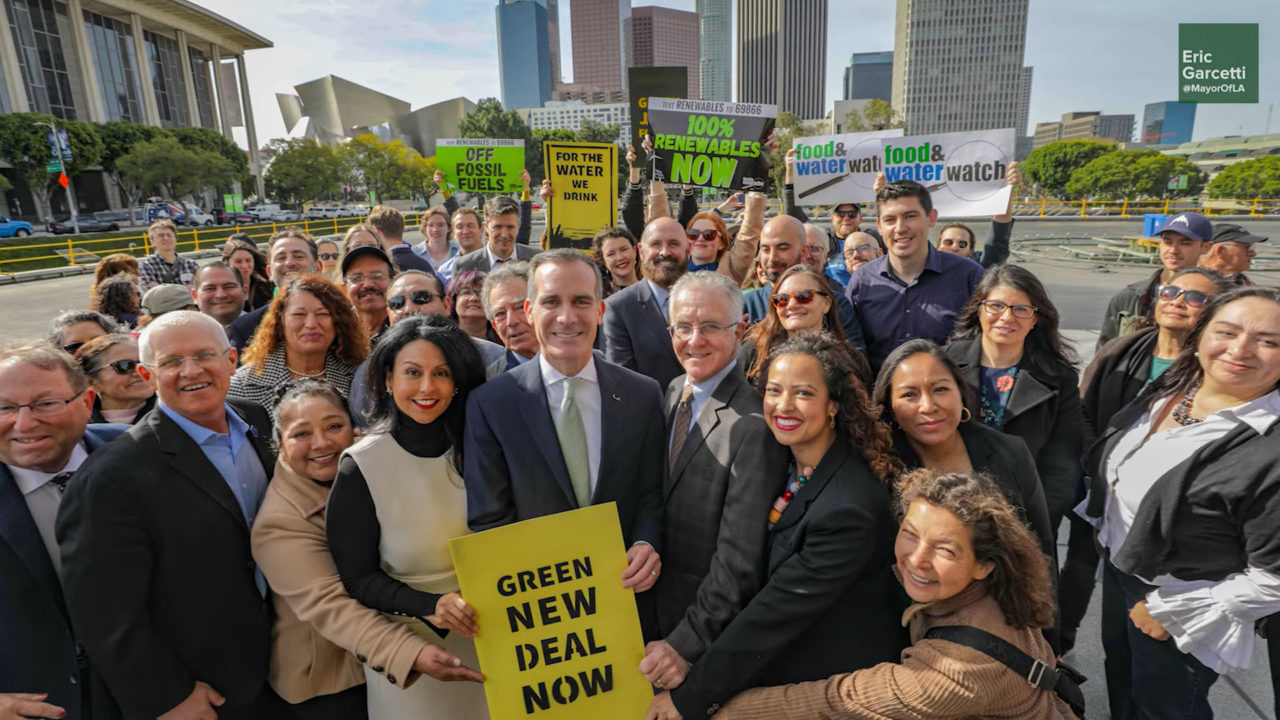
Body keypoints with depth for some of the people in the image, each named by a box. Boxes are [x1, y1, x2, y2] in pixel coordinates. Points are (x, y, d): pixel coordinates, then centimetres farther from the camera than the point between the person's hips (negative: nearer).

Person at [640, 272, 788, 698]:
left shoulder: (753, 426, -26)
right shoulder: (675, 392, -1)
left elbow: (740, 558, -24)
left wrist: (686, 643, -20)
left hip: (716, 632, -6)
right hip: (658, 605, 7)